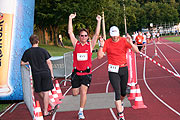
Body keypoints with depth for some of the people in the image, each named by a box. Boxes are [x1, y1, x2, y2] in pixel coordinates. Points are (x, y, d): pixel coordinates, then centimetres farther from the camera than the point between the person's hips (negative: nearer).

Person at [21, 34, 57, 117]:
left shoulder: (27, 52, -1)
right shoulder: (43, 51, -4)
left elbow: (22, 63, 3)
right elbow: (49, 63, -2)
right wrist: (51, 73, 7)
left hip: (36, 74, 1)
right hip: (46, 72, -1)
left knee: (40, 92, 15)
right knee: (45, 92, 4)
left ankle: (52, 105, 15)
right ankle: (45, 112, 8)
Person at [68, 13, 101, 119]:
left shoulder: (90, 45, 3)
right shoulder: (76, 44, 4)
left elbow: (97, 34, -3)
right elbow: (70, 32, 0)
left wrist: (99, 21, -7)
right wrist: (70, 19, -4)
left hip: (87, 73, -1)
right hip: (76, 72, 1)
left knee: (83, 91, -13)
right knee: (75, 93, 6)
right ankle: (79, 87, 44)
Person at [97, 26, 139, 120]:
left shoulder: (124, 41, -3)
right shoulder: (107, 43, -5)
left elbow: (136, 51, -10)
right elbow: (99, 57, -8)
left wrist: (130, 43, -27)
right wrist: (101, 46, -20)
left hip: (124, 69, 2)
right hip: (113, 70, -2)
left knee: (123, 92, 16)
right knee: (117, 92, -12)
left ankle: (120, 103, 49)